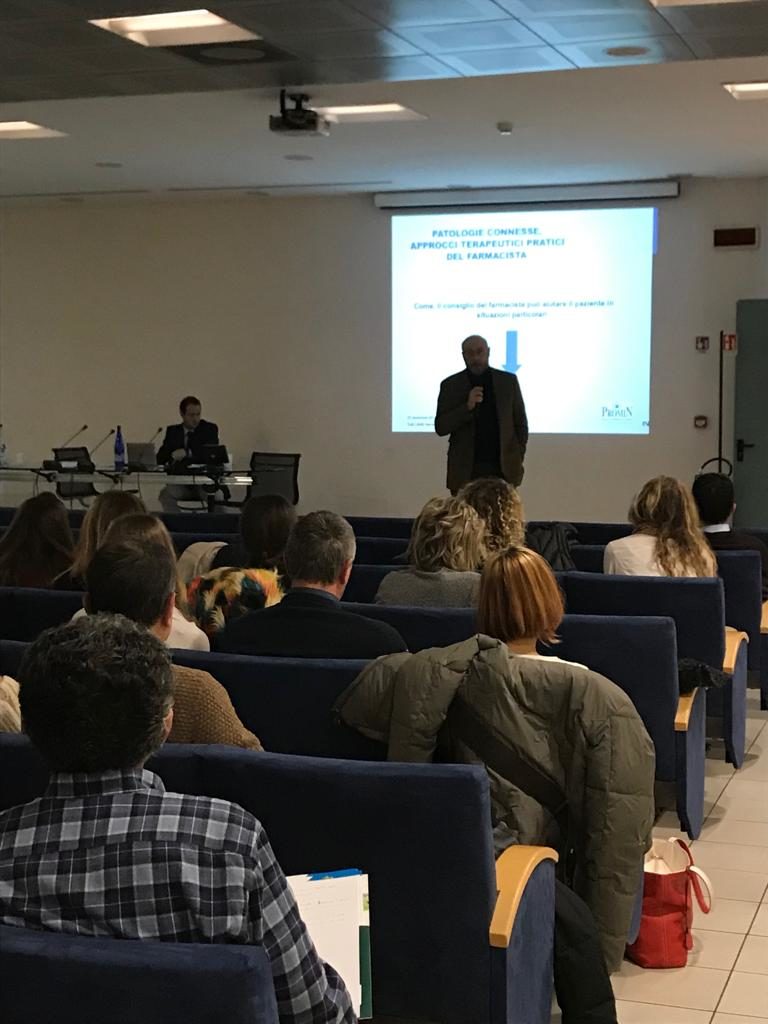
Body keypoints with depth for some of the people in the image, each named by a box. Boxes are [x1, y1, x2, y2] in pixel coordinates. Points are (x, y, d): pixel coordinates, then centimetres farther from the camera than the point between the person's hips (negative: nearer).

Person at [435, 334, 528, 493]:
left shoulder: (508, 381, 6)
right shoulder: (451, 385, 3)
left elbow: (520, 423, 12)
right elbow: (440, 428, -2)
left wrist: (518, 459, 3)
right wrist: (467, 406, -15)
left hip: (503, 469, 1)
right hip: (465, 471, 0)